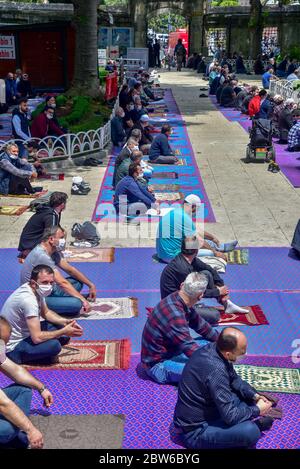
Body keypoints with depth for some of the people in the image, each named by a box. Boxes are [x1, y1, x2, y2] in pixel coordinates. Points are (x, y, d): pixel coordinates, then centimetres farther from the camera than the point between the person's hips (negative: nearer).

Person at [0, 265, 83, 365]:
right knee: (54, 345, -29)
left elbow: (46, 313, 16)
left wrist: (65, 321, -1)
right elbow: (37, 338, -31)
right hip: (13, 348, -9)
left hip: (25, 334, 9)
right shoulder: (28, 300, -31)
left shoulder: (37, 290, -3)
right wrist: (64, 331, -19)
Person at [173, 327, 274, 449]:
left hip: (205, 410, 10)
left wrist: (255, 396, 0)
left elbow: (234, 379, 12)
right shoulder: (215, 370, -33)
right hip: (195, 431, -10)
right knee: (251, 432, -27)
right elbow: (230, 416, -27)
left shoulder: (213, 348, -6)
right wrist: (257, 410, -11)